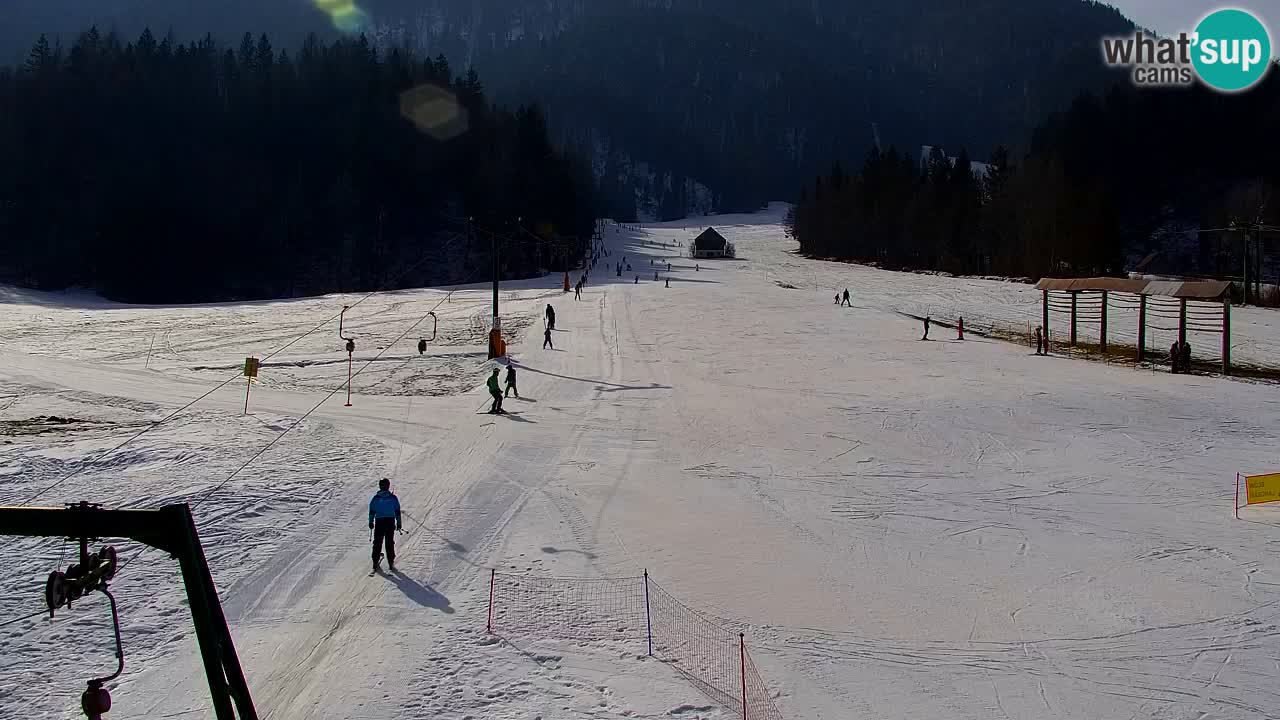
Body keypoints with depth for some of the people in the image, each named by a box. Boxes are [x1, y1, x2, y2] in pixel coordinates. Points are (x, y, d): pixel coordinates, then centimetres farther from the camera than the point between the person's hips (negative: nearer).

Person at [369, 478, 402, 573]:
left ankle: (376, 563, 7)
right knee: (390, 543, 8)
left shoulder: (376, 498, -2)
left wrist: (371, 522, 10)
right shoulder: (393, 498, -1)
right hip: (390, 522, 0)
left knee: (377, 543, 9)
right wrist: (399, 524, 8)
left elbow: (372, 511, 1)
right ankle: (391, 563, 8)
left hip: (379, 522, 0)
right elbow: (397, 512, 2)